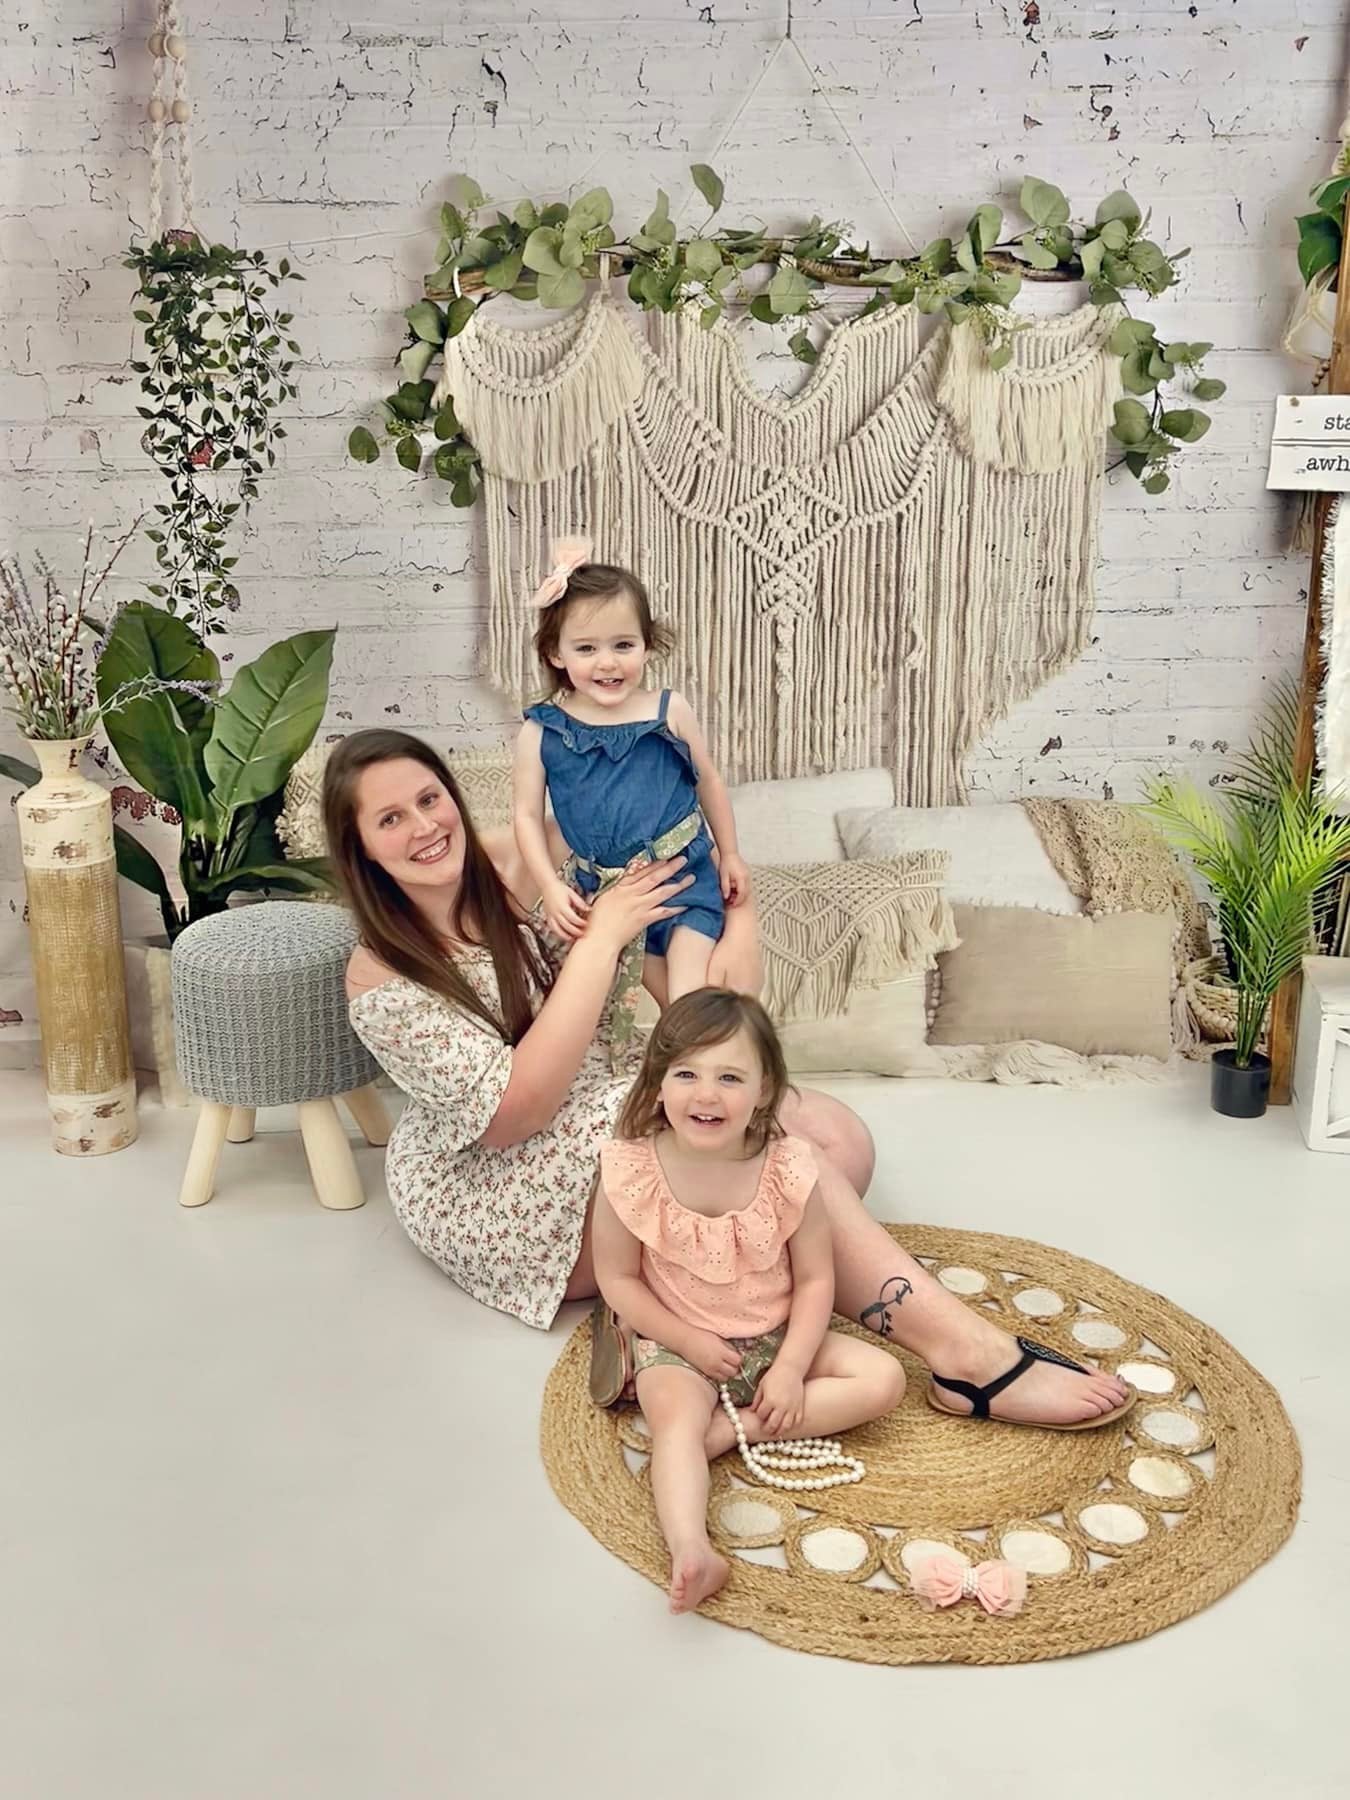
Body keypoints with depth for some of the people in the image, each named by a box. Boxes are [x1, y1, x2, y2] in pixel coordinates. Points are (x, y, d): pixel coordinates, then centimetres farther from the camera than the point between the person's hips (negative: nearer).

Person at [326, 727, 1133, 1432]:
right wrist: (601, 940, -28)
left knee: (838, 1138, -16)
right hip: (494, 1195, -6)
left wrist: (741, 933, -16)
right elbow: (516, 1111, -26)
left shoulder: (518, 862, -4)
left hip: (606, 1116, 6)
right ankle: (970, 1354, -29)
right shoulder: (380, 979, -17)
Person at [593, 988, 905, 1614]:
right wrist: (691, 1342, -14)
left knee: (883, 1379, -13)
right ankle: (692, 1551, -46)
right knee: (675, 1419, -31)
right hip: (678, 1345, -2)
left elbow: (814, 1279, -7)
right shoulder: (632, 1172, -19)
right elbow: (617, 1279, -8)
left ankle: (732, 1428, -20)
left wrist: (790, 1368, -16)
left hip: (777, 1337, 3)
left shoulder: (788, 1169, -16)